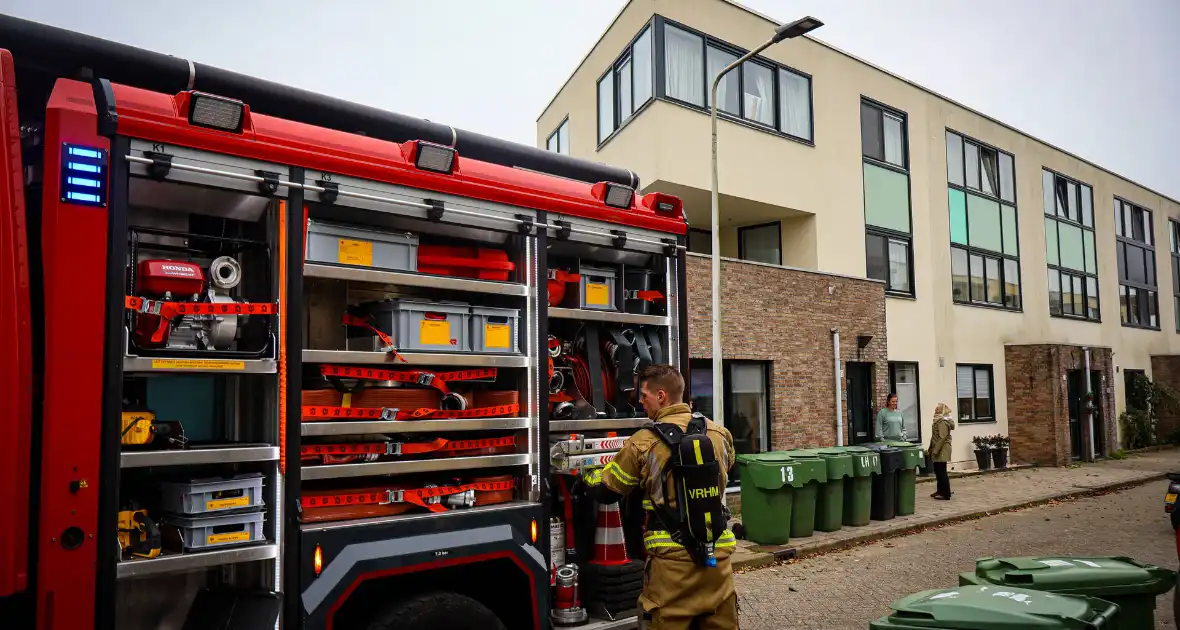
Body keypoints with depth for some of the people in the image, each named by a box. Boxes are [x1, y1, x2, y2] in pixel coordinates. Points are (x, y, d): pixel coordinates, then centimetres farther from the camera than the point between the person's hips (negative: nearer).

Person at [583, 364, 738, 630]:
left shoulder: (643, 443, -10)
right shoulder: (720, 434, 2)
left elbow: (604, 491, 2)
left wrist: (587, 471, 24)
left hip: (672, 560, -4)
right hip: (717, 556, 4)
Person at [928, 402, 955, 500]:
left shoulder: (943, 422, -17)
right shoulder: (939, 420, 15)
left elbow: (942, 438, -22)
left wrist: (935, 451, -21)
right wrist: (931, 450, 20)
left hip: (942, 450, -10)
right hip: (938, 451, 10)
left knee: (941, 471, -5)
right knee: (938, 470, 16)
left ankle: (946, 494, -1)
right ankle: (940, 490, 26)